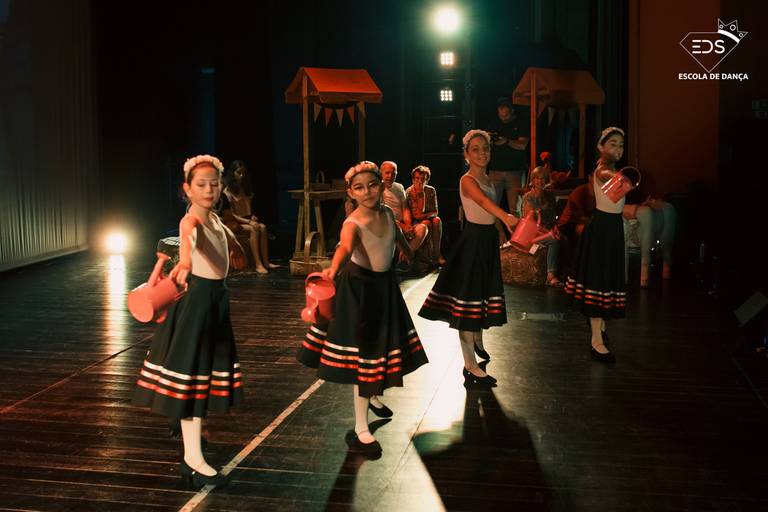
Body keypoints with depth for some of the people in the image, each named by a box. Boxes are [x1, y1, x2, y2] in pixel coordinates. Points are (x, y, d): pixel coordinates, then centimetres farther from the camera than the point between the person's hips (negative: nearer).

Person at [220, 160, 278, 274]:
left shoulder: (246, 190, 14)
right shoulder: (226, 193, -8)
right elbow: (229, 215, -12)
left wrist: (252, 217, -1)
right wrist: (248, 221, -19)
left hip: (246, 221, 6)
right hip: (233, 224, -6)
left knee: (262, 227, -25)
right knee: (254, 229, -32)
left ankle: (266, 262, -30)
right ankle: (258, 264, -37)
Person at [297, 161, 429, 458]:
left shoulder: (388, 214, -4)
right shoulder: (353, 224, -24)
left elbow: (398, 238, 18)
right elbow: (345, 247, -46)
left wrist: (412, 256, 36)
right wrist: (333, 269, -67)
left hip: (385, 285, 7)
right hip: (359, 288, -7)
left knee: (382, 342, 22)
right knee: (363, 349, -7)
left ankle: (374, 397, 50)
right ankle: (360, 431, -3)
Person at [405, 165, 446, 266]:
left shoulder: (431, 191, 0)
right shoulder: (408, 192, -10)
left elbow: (435, 212, -1)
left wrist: (425, 215, -22)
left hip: (428, 218, 3)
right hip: (414, 222, -3)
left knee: (437, 220, -29)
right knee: (427, 223, -33)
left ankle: (437, 253, -31)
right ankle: (432, 256, -31)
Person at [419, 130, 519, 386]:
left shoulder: (487, 180, 11)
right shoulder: (468, 180, -17)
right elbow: (482, 200, -37)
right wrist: (505, 216, -55)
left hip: (488, 240, 9)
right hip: (473, 240, -9)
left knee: (484, 292, 22)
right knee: (468, 296, -8)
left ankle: (477, 342, 45)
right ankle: (470, 366, -7)